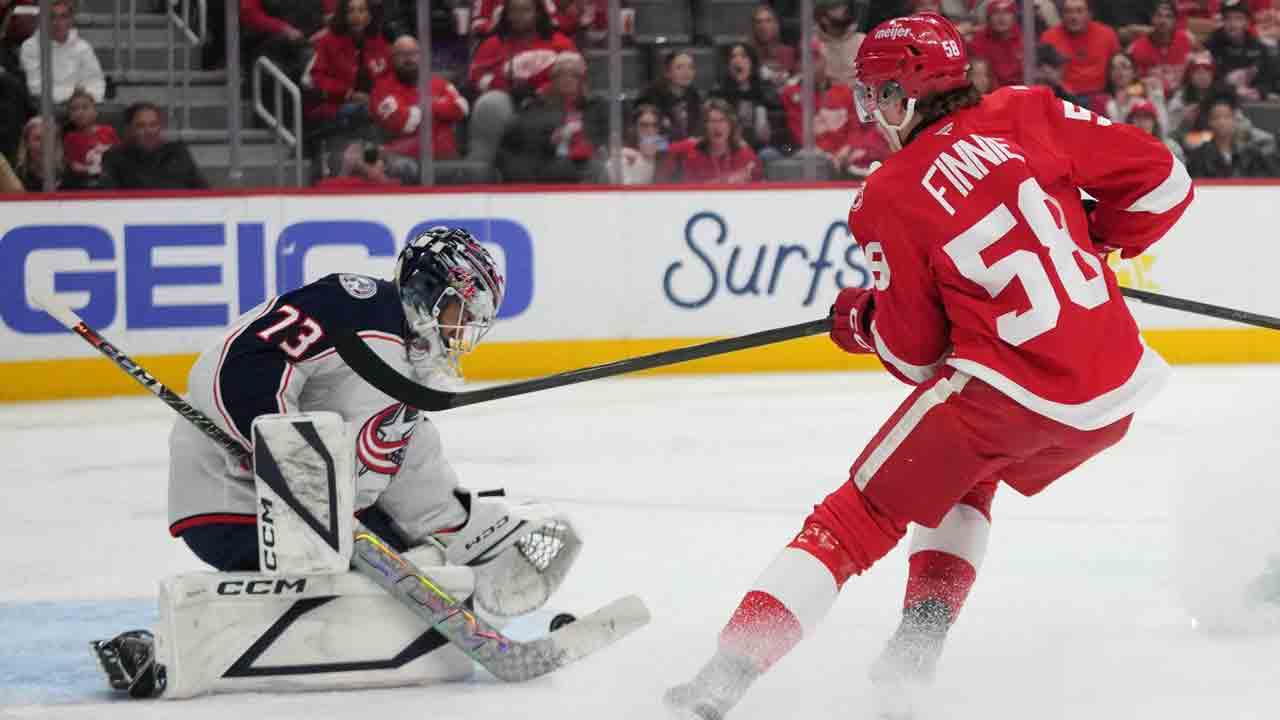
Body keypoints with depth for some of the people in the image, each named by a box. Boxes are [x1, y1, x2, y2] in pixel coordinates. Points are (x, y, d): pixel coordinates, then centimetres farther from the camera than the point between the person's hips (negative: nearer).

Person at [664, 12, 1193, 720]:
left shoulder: (891, 198, -4)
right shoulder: (1025, 116, 5)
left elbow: (914, 351, 2)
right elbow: (1160, 177, 6)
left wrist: (857, 319, 23)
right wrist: (1094, 240, 24)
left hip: (1009, 394, -5)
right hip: (1116, 392, 5)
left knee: (859, 516, 7)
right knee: (966, 469, 33)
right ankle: (916, 651, 22)